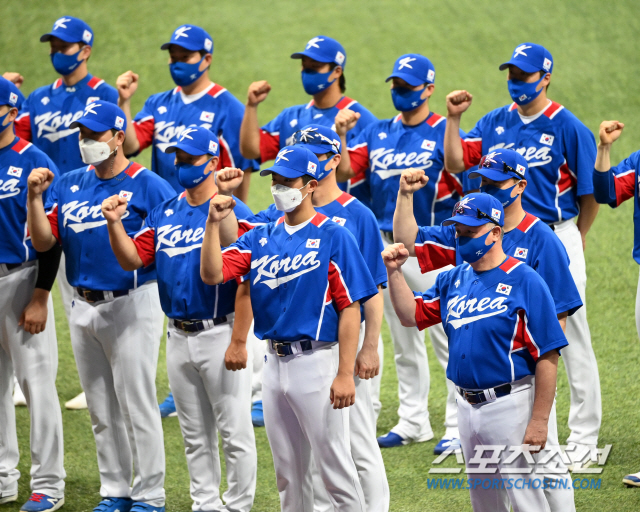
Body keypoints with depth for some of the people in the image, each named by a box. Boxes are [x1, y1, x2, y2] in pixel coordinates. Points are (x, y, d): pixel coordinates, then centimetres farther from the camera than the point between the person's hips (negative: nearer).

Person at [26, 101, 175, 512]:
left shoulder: (147, 185, -9)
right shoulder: (69, 185, 9)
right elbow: (43, 242, 4)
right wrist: (35, 197, -10)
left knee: (137, 405, -3)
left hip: (131, 305, -6)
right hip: (84, 308, 6)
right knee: (101, 410, 13)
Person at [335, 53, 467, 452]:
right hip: (388, 247, 6)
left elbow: (467, 183, -14)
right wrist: (341, 135, -15)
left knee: (447, 340, -6)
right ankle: (414, 422, 25)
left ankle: (458, 428, 0)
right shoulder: (377, 133, 11)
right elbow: (345, 171, -1)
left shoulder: (444, 132, -6)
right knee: (404, 344, 15)